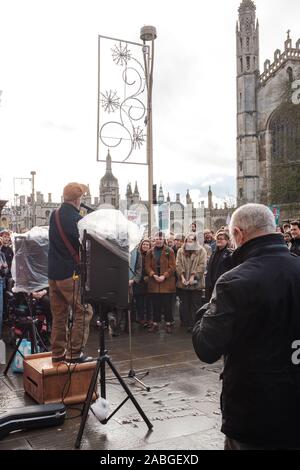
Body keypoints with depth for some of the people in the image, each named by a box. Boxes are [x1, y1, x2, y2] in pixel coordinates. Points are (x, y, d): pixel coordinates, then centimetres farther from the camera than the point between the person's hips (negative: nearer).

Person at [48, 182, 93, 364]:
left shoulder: (54, 216, 8)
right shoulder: (77, 219, -16)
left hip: (53, 272, 8)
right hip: (71, 273, -8)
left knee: (59, 314, 14)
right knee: (83, 312, 1)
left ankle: (58, 352, 20)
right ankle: (74, 353, 1)